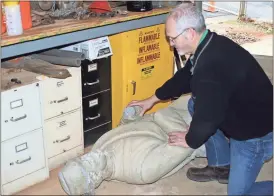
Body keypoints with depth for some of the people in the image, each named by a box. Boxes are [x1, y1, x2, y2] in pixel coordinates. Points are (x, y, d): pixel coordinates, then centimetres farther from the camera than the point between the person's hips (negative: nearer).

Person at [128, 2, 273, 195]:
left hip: (257, 131, -9)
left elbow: (207, 116, -26)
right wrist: (152, 99, 20)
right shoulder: (209, 45, -3)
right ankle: (222, 166, 20)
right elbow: (185, 77, 13)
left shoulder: (212, 64, -34)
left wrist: (190, 140, -5)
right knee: (195, 105, 10)